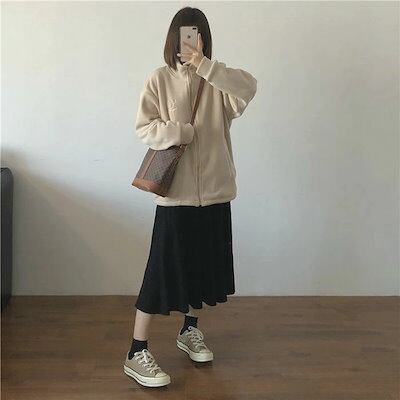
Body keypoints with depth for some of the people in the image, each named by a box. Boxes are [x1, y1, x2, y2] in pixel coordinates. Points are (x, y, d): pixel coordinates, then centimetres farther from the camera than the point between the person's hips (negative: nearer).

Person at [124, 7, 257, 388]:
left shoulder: (218, 80, 4)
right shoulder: (160, 79, -1)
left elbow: (249, 88, -16)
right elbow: (143, 128, -5)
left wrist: (205, 66, -26)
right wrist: (180, 131, -21)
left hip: (214, 191, 4)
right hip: (175, 192, -3)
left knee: (204, 265, 14)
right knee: (163, 270, -3)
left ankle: (189, 330, 36)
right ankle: (136, 354, 6)